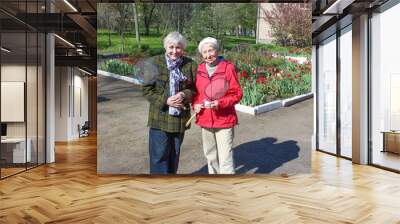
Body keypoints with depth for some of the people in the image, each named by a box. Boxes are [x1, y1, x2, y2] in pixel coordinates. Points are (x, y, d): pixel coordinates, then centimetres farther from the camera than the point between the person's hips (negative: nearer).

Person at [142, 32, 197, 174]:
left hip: (180, 118, 2)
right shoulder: (156, 63, -6)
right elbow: (147, 89, -4)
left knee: (174, 154, 16)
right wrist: (165, 101, -16)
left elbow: (196, 89, 5)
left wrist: (184, 95, -15)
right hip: (160, 118, -2)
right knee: (159, 155, 0)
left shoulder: (190, 65, -1)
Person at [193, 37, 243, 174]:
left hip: (224, 120, -5)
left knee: (225, 157, -4)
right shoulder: (199, 69, 4)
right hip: (205, 119, 5)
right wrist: (195, 105, -3)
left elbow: (237, 94, -8)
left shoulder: (228, 67, -9)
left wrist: (220, 103, -21)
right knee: (210, 154, 18)